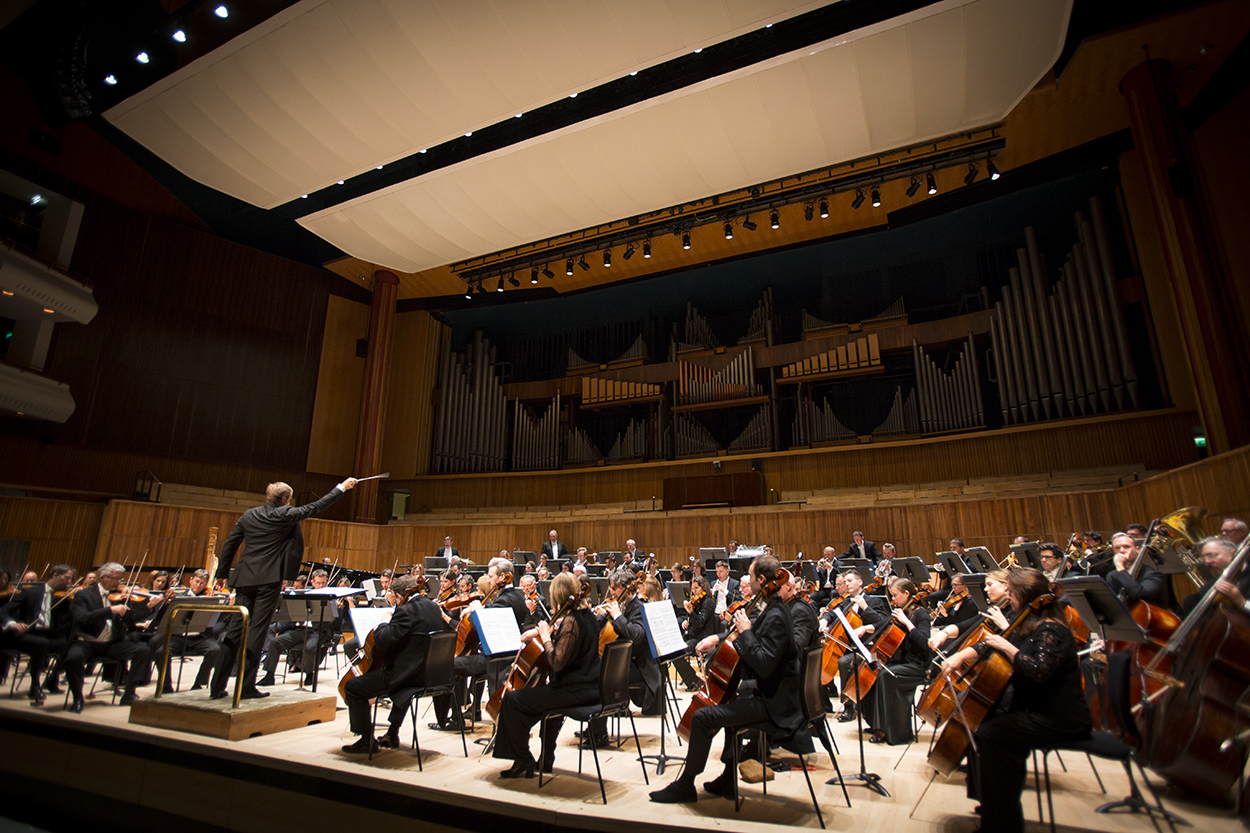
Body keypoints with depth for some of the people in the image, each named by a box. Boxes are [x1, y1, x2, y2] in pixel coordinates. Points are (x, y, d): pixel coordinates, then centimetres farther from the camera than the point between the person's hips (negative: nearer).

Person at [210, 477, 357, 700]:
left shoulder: (249, 515, 11)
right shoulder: (285, 515, -5)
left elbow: (229, 543, 14)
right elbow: (316, 507, 0)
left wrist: (222, 573, 22)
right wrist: (341, 488, 9)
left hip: (245, 579, 6)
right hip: (269, 580, -6)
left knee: (234, 630, 9)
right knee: (257, 631, -1)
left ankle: (217, 686, 13)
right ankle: (247, 687, 2)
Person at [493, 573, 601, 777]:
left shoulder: (571, 620, -22)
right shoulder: (587, 614, 7)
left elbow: (557, 662, -26)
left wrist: (545, 637, -14)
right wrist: (541, 631, 13)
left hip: (576, 691, -10)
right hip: (590, 687, 10)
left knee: (512, 700, -2)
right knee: (546, 693, 37)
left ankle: (524, 762, 10)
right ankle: (546, 757, 42)